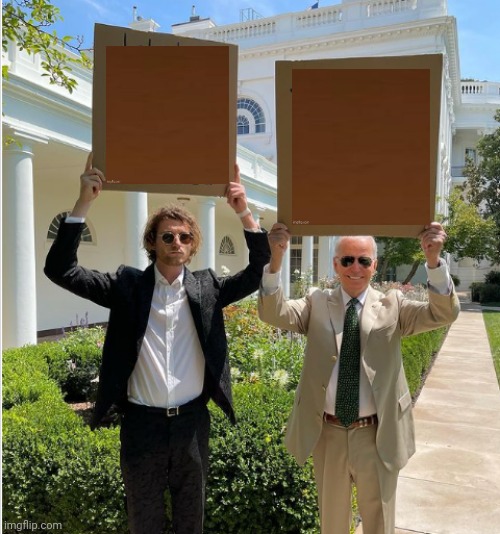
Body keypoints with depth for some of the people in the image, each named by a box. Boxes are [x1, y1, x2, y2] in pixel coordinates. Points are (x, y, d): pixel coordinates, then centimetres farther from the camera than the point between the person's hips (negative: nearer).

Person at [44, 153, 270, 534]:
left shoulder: (207, 287, -1)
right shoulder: (127, 285, -5)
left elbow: (259, 272, -9)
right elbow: (60, 269, -11)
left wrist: (244, 211, -20)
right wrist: (85, 202, -21)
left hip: (192, 421, 1)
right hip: (142, 422, -1)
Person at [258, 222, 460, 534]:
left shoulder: (392, 305, -3)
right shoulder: (316, 303, -3)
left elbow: (444, 314, -16)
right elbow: (273, 313, -17)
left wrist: (433, 261, -33)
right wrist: (276, 260, -33)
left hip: (377, 435, 0)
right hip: (327, 433, 1)